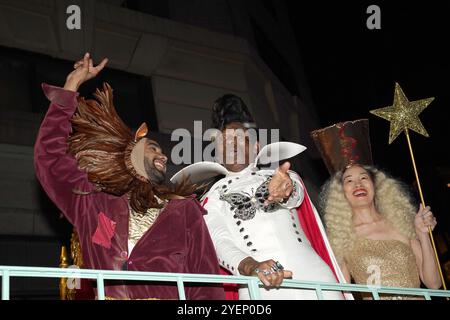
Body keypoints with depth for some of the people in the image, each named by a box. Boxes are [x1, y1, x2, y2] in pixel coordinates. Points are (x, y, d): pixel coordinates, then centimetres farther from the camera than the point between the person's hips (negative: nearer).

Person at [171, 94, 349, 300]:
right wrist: (250, 267, -21)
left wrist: (284, 191, -27)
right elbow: (219, 241, -1)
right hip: (262, 285, -1)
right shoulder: (213, 198, 16)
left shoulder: (283, 176, 18)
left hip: (311, 273, 1)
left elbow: (295, 196, -4)